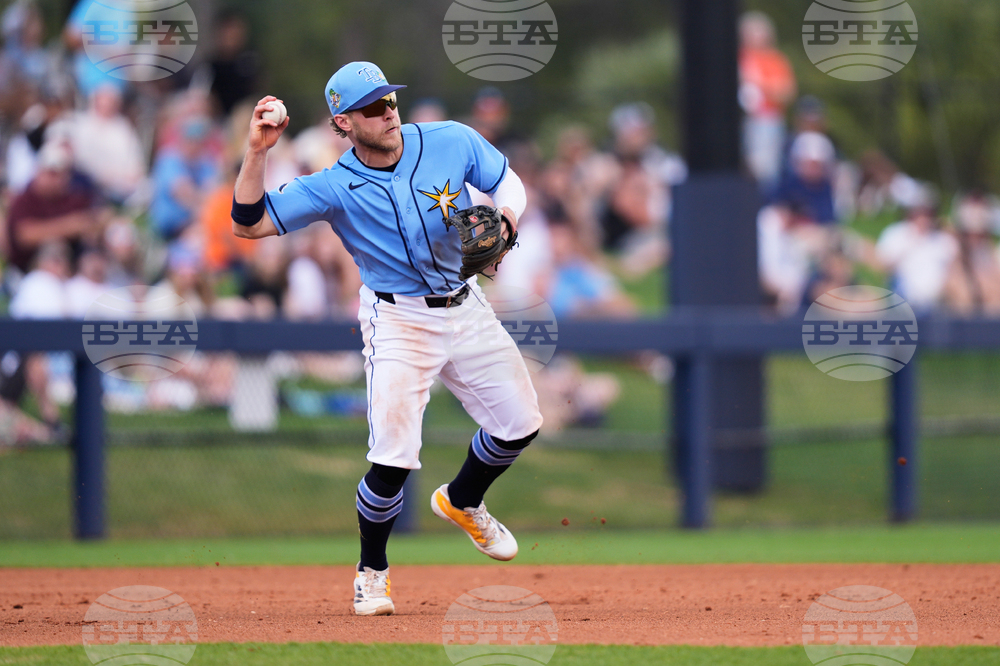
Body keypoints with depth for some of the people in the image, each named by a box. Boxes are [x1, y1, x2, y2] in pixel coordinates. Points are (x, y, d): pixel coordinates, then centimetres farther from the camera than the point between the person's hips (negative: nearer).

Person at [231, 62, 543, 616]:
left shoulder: (452, 143, -8)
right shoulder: (335, 187, -15)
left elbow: (507, 182, 7)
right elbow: (248, 223, -19)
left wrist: (504, 219, -15)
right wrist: (257, 152, -30)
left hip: (467, 309, 4)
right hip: (398, 321, -4)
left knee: (520, 424, 10)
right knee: (393, 458, -15)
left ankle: (462, 503, 41)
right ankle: (371, 571, 10)